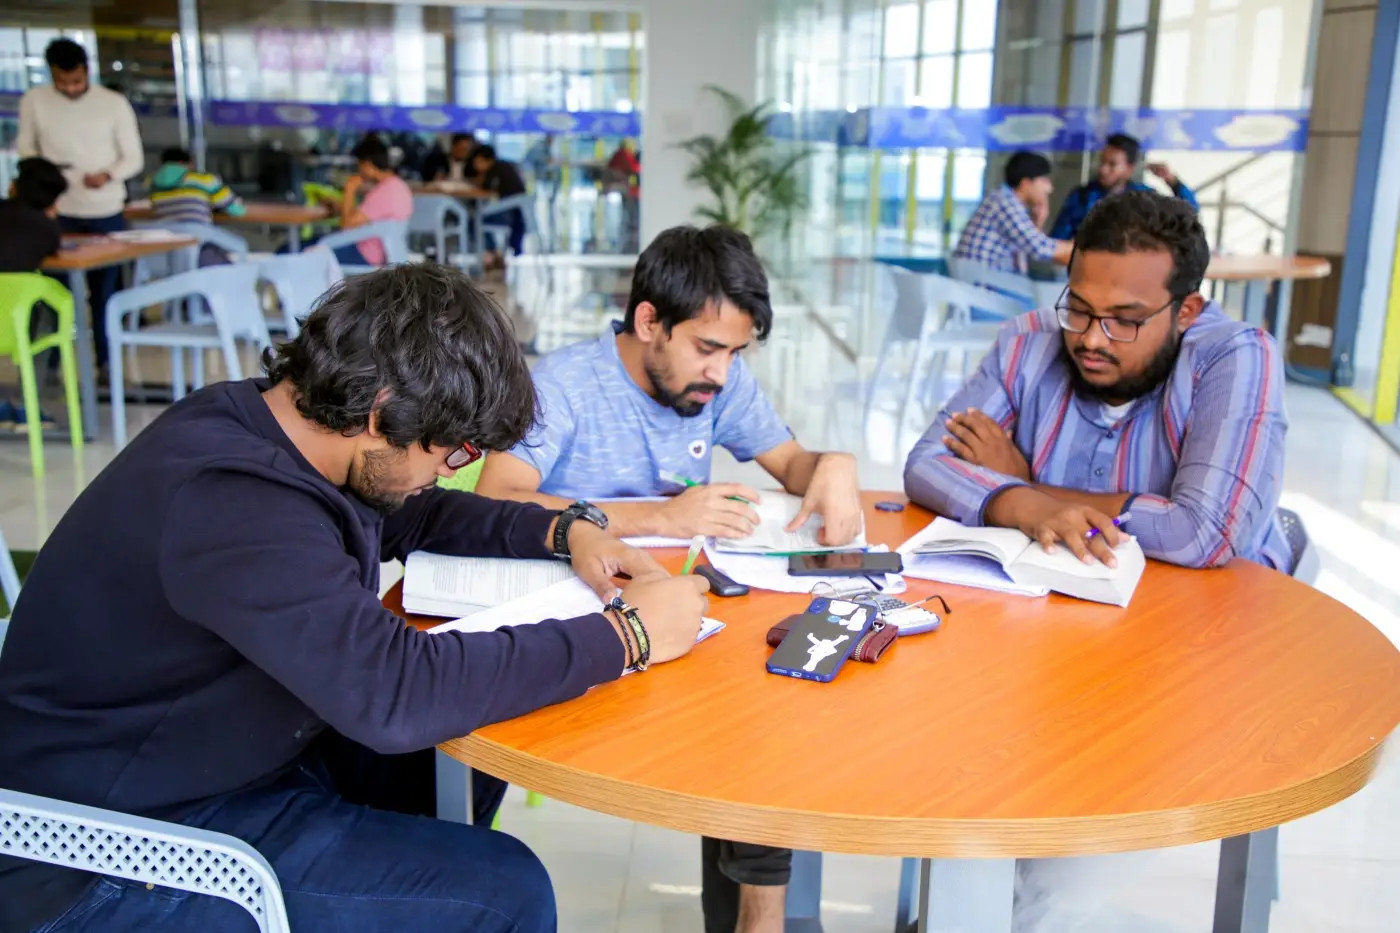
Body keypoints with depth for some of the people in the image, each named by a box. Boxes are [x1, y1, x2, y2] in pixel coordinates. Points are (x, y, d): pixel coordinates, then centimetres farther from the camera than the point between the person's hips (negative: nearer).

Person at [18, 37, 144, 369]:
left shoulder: (114, 103, -4)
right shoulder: (33, 101, 0)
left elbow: (134, 158, -1)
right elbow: (25, 148, 9)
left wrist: (107, 175, -21)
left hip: (106, 213, 0)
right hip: (57, 212, 1)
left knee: (104, 291, 7)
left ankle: (107, 362, 16)